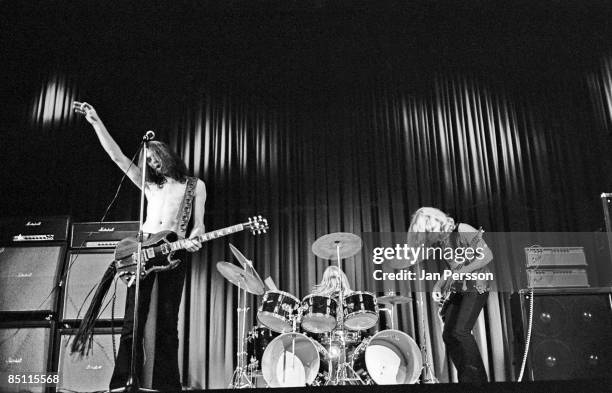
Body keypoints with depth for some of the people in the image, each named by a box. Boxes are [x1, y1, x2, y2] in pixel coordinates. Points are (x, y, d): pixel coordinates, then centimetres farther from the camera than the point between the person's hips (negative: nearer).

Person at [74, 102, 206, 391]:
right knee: (133, 322, -4)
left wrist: (193, 240, -18)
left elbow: (198, 224, 6)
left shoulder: (195, 185, 12)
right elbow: (117, 156, 12)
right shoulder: (149, 184, 18)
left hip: (174, 253, -2)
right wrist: (95, 122, 7)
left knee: (167, 324, -1)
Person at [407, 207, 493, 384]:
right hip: (457, 290, 8)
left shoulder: (463, 231, -16)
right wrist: (438, 286, 5)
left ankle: (477, 377, -4)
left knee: (461, 331, -19)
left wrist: (461, 272, -21)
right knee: (448, 334, 1)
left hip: (476, 287, -8)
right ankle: (465, 378, 13)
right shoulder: (439, 242, 6)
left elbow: (487, 256, -19)